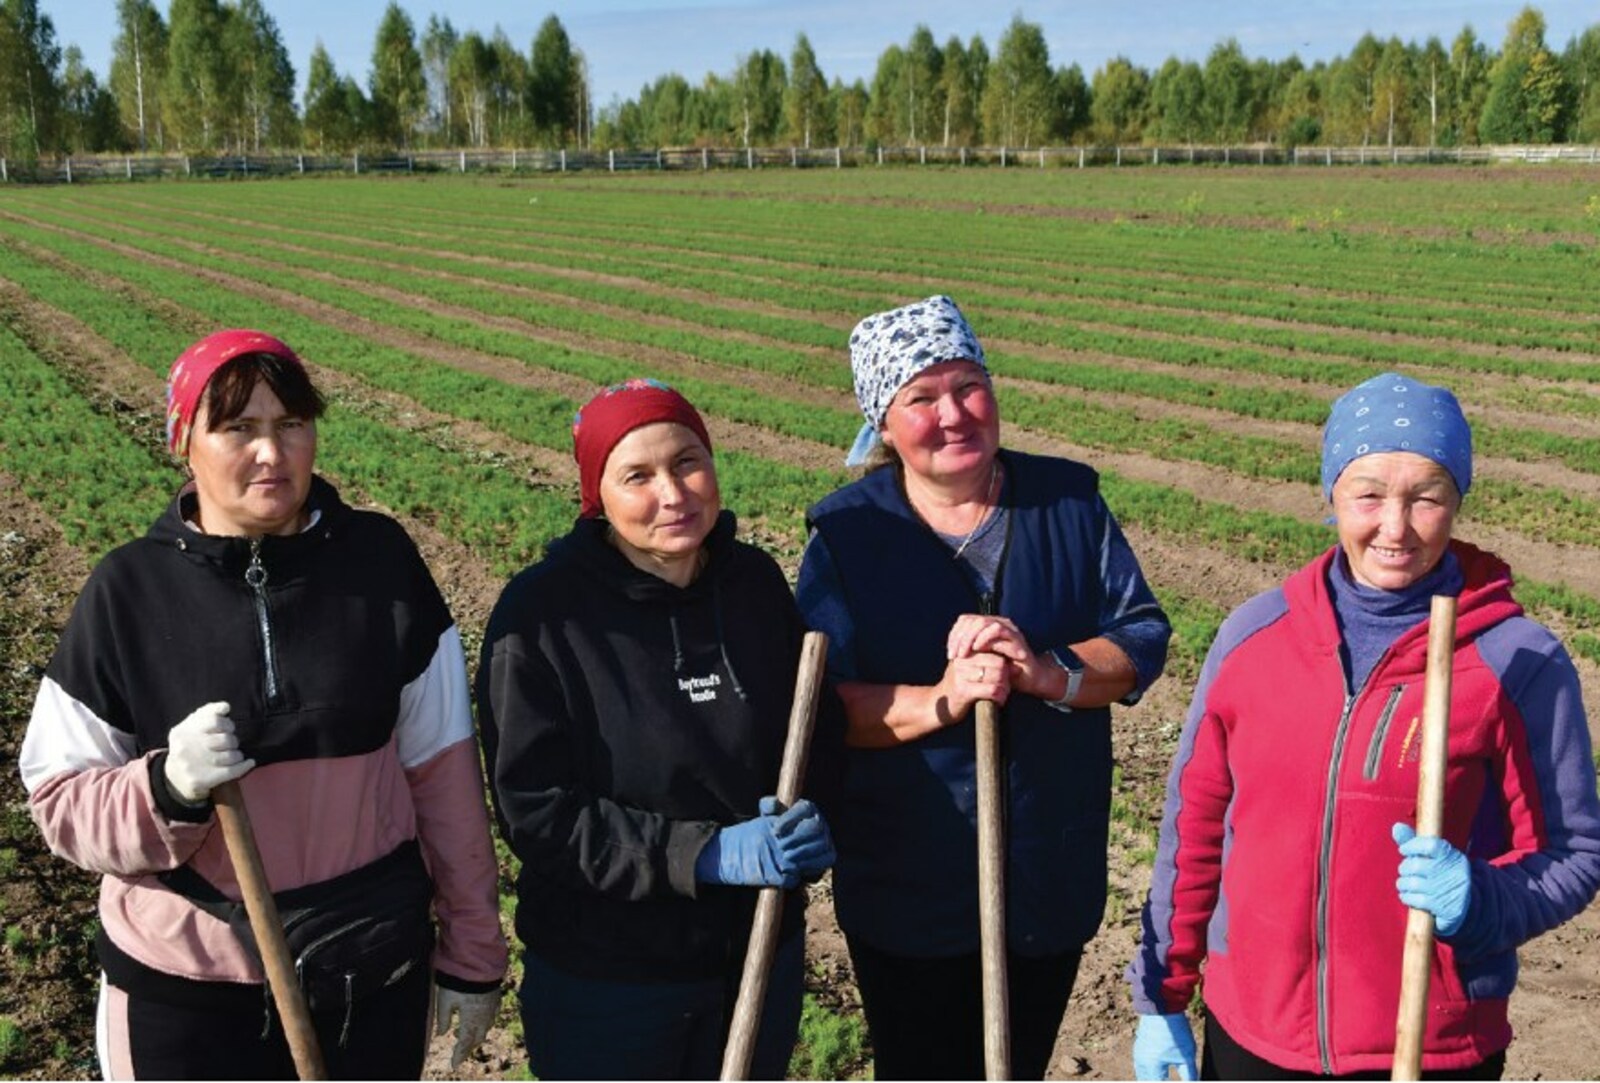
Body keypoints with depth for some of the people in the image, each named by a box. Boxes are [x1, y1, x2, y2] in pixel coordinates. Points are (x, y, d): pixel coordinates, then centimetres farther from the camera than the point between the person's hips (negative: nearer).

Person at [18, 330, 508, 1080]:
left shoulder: (379, 559, -8)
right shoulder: (128, 590, -9)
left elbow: (442, 765, -3)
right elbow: (62, 800, -5)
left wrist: (473, 951, 1)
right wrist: (169, 787, -26)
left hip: (374, 973, 1)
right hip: (185, 991, 0)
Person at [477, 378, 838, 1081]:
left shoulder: (757, 582, -5)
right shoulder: (541, 610, -18)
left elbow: (815, 735, 8)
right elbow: (532, 809, -18)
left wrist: (808, 823, -13)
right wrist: (706, 853, -25)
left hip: (762, 951, 4)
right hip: (601, 978, -4)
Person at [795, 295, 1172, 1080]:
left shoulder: (1068, 500, -3)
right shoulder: (847, 533, -8)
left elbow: (1143, 639, -8)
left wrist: (1046, 673, -27)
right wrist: (939, 701, -30)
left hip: (1053, 879, 2)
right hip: (905, 894, -2)